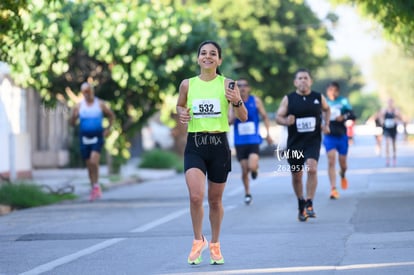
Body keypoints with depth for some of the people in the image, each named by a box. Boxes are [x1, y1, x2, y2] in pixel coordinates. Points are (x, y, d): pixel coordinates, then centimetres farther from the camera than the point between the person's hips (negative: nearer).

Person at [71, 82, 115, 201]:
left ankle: (96, 185, -7)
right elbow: (73, 123, 2)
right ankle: (94, 188, 19)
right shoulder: (79, 106, 2)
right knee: (89, 165, 7)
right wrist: (74, 116, -19)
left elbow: (111, 115, 15)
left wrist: (108, 129, 4)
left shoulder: (100, 104, 1)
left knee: (94, 161, -20)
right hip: (84, 137, 2)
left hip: (97, 137, -2)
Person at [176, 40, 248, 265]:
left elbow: (243, 117, 2)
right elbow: (179, 105, 21)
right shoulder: (187, 85, 3)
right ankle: (198, 240, 5)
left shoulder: (227, 85, -1)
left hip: (219, 145, 0)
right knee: (195, 196, -18)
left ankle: (215, 245, 31)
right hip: (195, 145, 0)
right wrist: (181, 113, -2)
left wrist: (236, 101, -18)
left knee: (215, 200, 11)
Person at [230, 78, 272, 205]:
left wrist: (268, 133, 2)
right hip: (240, 141, 1)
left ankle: (255, 168, 18)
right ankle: (247, 193, 24)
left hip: (253, 140, -1)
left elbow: (265, 117, 8)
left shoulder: (255, 101, 0)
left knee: (252, 167, -19)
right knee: (244, 170, 3)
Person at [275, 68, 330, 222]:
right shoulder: (288, 99, -1)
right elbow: (278, 117, 0)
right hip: (294, 143, 1)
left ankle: (309, 204, -16)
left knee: (312, 169, -23)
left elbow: (326, 109, 23)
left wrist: (326, 125, 9)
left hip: (313, 141, -1)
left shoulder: (318, 98, 3)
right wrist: (286, 121, -22)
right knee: (296, 176, 10)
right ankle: (301, 205, 30)